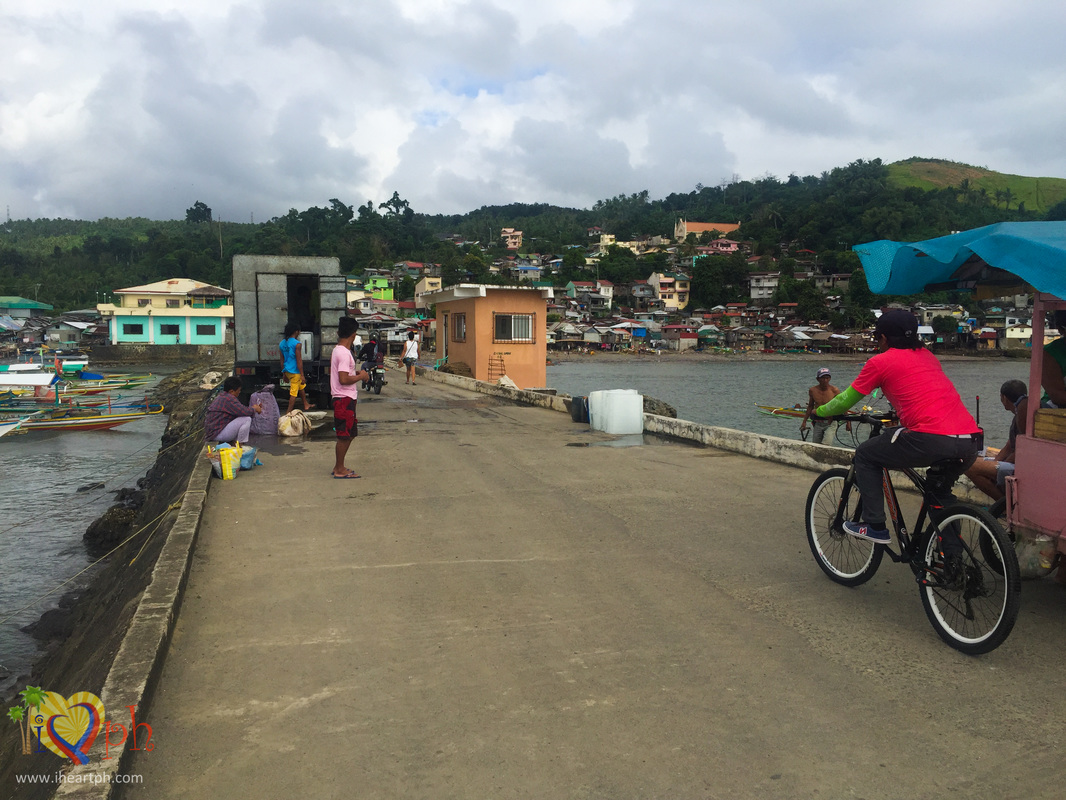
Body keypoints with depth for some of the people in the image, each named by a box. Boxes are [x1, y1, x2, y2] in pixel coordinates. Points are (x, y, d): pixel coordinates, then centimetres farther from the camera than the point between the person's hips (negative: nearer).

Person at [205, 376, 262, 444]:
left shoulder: (221, 397, 16)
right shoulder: (229, 398, -18)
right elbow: (243, 411, -25)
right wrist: (254, 409, -4)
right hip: (217, 434, -11)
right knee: (247, 419, -18)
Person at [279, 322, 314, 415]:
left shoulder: (282, 344, 7)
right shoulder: (297, 344, -16)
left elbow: (282, 360, 13)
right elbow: (299, 361, -17)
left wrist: (284, 373, 20)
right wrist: (302, 375, -14)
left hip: (287, 371, 8)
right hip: (295, 372, -8)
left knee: (302, 386, 26)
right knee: (293, 393, -1)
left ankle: (306, 405, 38)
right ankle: (289, 413, 1)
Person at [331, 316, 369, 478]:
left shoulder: (337, 350, 12)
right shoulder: (344, 353, -19)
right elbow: (344, 379, -25)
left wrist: (355, 373, 17)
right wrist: (360, 376, -12)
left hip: (345, 398, 10)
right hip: (345, 399, -10)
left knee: (348, 434, 16)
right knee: (344, 436, -1)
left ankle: (339, 467, 24)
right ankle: (340, 470, 7)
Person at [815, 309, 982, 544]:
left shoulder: (881, 362, 7)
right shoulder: (927, 356, 26)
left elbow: (845, 401, 15)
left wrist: (820, 411, 33)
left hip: (932, 440, -7)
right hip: (972, 442, 7)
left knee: (865, 455, 14)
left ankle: (875, 526, 13)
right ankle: (952, 552, 32)